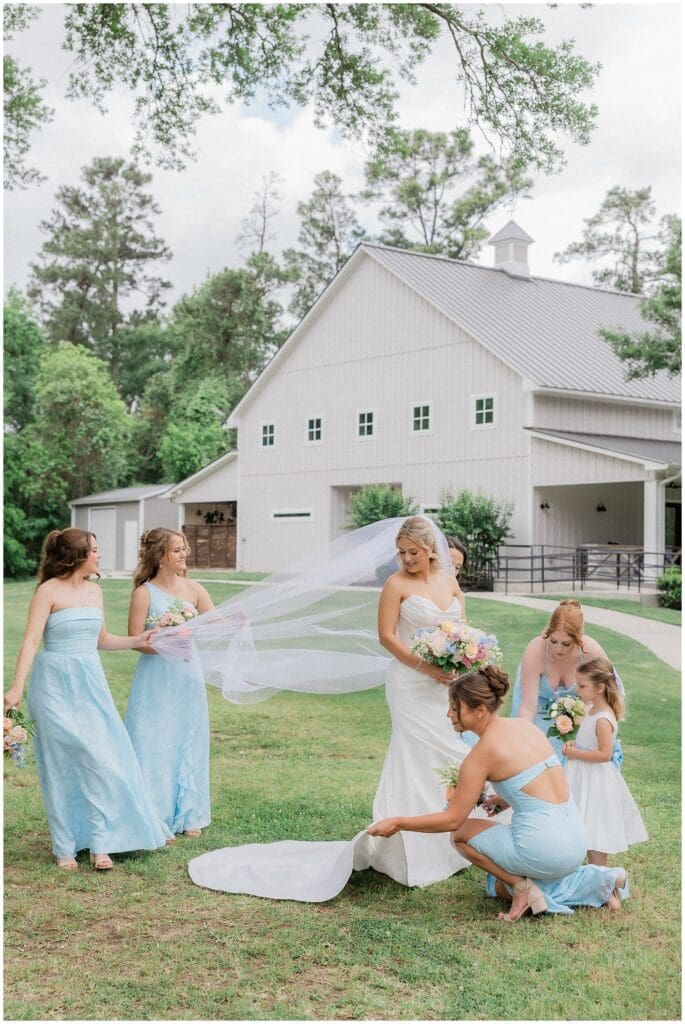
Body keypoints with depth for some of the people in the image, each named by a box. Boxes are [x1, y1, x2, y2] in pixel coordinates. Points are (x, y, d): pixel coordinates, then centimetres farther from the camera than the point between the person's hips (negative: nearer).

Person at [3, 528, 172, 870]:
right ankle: (64, 848, 12)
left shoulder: (94, 591, 10)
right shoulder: (49, 591, -8)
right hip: (56, 684, -5)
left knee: (103, 760, -1)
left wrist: (137, 640, 12)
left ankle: (100, 843, 7)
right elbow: (31, 641, -15)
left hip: (90, 683, 6)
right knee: (62, 765, 1)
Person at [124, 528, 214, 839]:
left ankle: (188, 816, 22)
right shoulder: (144, 593, -8)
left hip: (187, 678, 4)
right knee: (155, 746, -1)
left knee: (188, 743, 10)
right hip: (156, 680, -4)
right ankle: (156, 817, 11)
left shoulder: (193, 589, 4)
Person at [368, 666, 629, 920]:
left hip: (542, 842, -8)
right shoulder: (524, 725, 8)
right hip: (575, 840, 8)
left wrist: (398, 823, -3)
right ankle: (598, 880, 16)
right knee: (503, 888, 28)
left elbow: (452, 819, -9)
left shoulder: (483, 752, -13)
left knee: (460, 833, 10)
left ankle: (523, 886, -2)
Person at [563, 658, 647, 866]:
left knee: (595, 836, 0)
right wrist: (574, 743, 1)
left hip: (596, 780, -9)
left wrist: (575, 754, -20)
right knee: (587, 832, 18)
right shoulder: (592, 709, 5)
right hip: (585, 777, 9)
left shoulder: (603, 719, -24)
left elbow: (604, 754, -26)